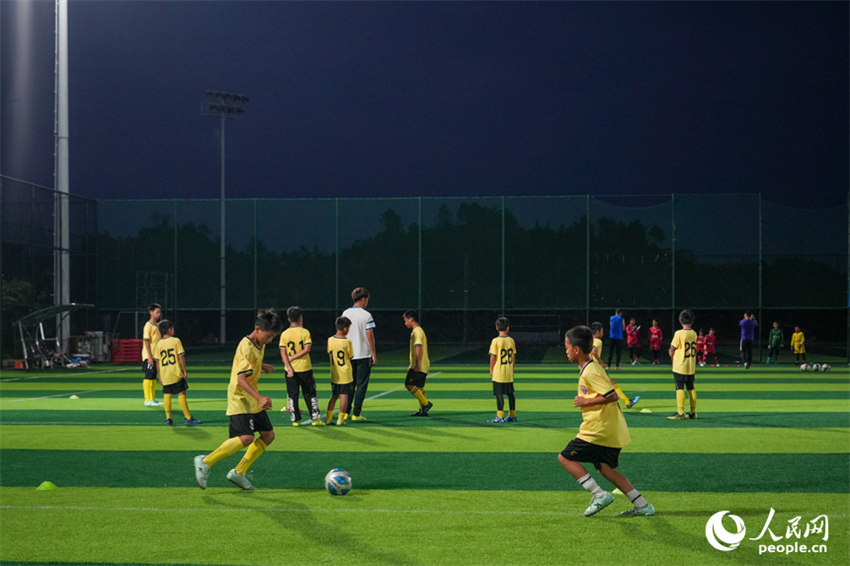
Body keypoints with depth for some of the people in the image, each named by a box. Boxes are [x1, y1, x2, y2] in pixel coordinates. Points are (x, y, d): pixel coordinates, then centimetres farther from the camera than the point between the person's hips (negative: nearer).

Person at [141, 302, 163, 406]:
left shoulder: (157, 325, 15)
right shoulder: (148, 325, -11)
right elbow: (146, 342, -16)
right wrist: (150, 357, -21)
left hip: (156, 356, 8)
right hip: (149, 356, -8)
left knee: (154, 377, 11)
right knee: (149, 376, -7)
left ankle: (152, 399, 16)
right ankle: (147, 400, -6)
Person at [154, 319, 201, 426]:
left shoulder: (159, 344, 5)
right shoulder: (176, 341, -5)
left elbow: (157, 361, 6)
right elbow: (181, 356, -10)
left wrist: (159, 376, 13)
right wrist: (184, 371, -4)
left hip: (164, 375, 4)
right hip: (176, 373, -4)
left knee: (167, 395, 11)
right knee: (182, 394, -2)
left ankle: (168, 418, 7)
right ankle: (188, 418, -2)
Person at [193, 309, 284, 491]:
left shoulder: (259, 344, 9)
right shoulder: (246, 347, -21)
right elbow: (241, 378, -31)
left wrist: (263, 366, 19)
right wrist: (259, 398, -39)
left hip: (252, 400, 10)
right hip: (239, 399, -10)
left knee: (268, 435, 7)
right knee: (246, 438, -22)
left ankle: (239, 472, 13)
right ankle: (205, 462, -10)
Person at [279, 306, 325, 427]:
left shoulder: (284, 334, -1)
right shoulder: (305, 332, -4)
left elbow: (283, 353, -7)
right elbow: (307, 349, -13)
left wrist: (289, 368, -10)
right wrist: (293, 357, -9)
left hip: (291, 369, 1)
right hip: (305, 367, -1)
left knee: (292, 395, 7)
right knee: (310, 394, 7)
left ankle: (295, 419, 6)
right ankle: (316, 418, 5)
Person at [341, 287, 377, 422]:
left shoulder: (345, 313, 4)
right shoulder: (366, 315, -11)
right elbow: (370, 336, -11)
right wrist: (374, 355, -5)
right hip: (363, 355, -5)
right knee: (361, 385, 1)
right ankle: (356, 414, -2)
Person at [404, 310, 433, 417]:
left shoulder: (416, 331, -13)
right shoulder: (419, 330, 19)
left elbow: (418, 348, -22)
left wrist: (417, 364, -24)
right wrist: (412, 364, 27)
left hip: (419, 366, -10)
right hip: (422, 366, 10)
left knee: (409, 384, -11)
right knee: (419, 387, 10)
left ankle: (426, 403, -10)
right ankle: (423, 410, 10)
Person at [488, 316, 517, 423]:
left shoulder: (495, 341, -11)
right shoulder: (511, 340, 2)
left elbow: (493, 357, -9)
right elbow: (514, 357, 8)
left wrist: (491, 370, 1)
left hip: (498, 373, -5)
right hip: (509, 373, 5)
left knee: (499, 394, -3)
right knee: (510, 393, 13)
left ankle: (500, 416, -5)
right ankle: (513, 415, 19)